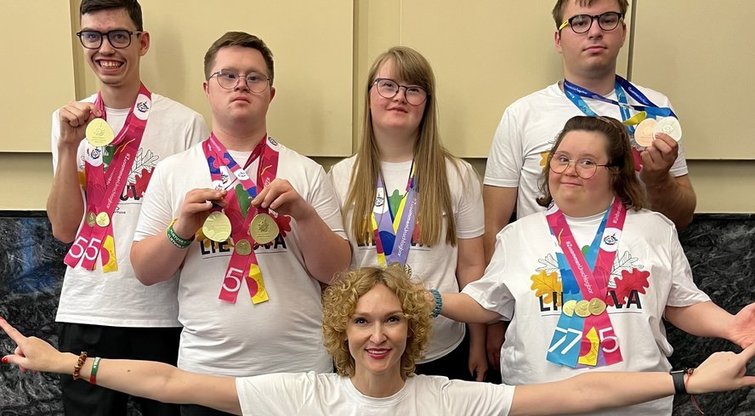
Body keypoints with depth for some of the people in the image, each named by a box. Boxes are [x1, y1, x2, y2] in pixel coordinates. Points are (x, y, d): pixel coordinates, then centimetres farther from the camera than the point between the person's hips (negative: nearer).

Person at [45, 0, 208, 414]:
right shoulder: (68, 120, 4)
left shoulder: (185, 123, -8)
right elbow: (63, 228, -3)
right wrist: (69, 145, -12)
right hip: (85, 313, 3)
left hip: (162, 314, -2)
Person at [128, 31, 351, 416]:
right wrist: (181, 229, -14)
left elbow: (336, 272, -2)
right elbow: (144, 271, 2)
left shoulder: (306, 172, -1)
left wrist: (304, 214, -17)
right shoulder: (172, 171, 1)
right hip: (206, 370, 0)